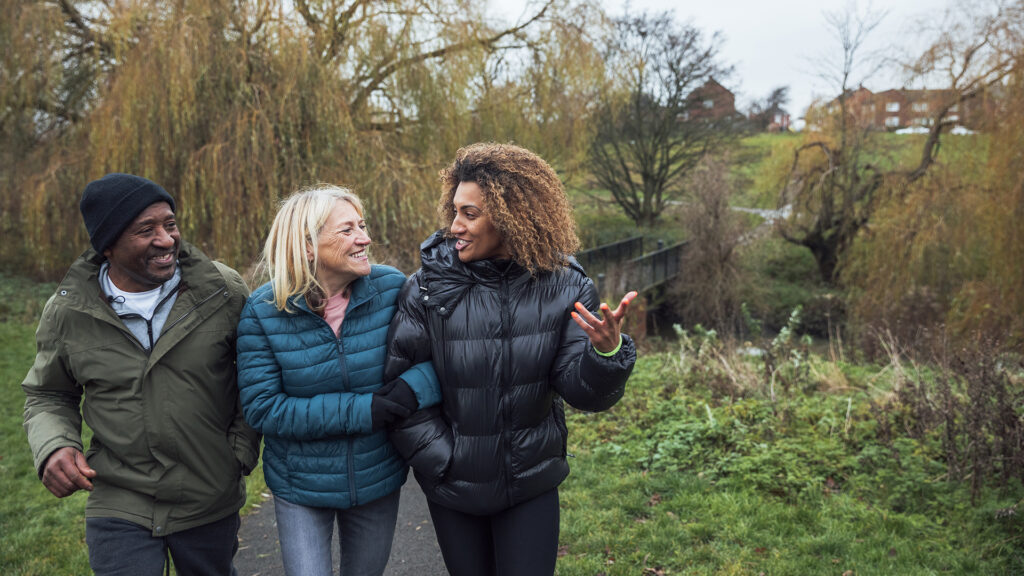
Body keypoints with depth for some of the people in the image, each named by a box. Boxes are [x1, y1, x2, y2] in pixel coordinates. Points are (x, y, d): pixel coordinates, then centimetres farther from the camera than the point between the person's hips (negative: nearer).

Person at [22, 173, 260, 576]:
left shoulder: (223, 291, -12)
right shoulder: (68, 311, -8)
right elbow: (47, 395, 8)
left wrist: (242, 448, -4)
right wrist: (53, 448, -11)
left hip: (211, 504, 1)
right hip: (119, 507, 0)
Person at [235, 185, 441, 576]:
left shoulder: (392, 288, -13)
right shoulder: (263, 311, -16)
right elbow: (261, 409, -18)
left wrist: (418, 383, -30)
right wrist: (360, 411, -24)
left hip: (377, 481, 3)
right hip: (300, 487, -2)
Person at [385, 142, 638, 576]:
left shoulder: (563, 286, -11)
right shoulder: (428, 288, -14)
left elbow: (580, 390, -14)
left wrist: (607, 351, -35)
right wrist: (441, 459, -12)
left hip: (532, 486, 0)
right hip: (452, 489, 0)